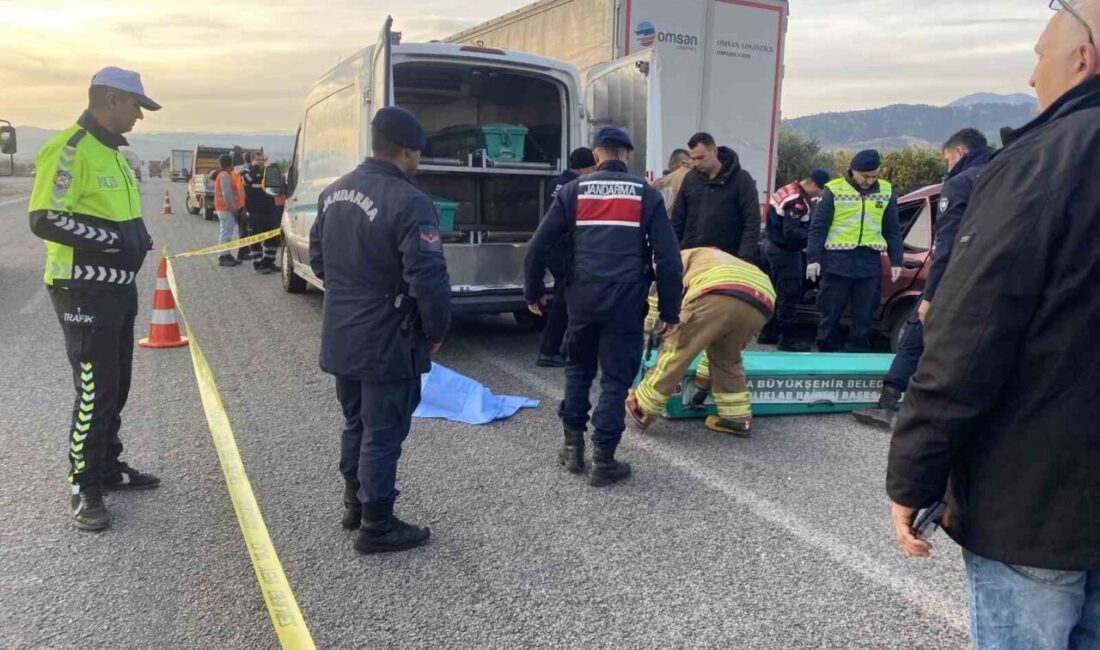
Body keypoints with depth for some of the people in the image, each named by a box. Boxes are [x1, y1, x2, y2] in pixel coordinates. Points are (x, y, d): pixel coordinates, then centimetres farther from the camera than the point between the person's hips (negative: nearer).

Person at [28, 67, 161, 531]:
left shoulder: (111, 151, 14)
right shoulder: (70, 148, -16)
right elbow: (45, 219, -24)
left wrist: (135, 236, 8)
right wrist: (114, 239, -23)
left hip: (118, 285, 9)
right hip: (84, 291, -9)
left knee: (116, 384, 16)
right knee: (94, 389, -4)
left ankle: (108, 467, 31)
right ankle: (83, 488, 8)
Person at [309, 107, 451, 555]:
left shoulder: (334, 192, 6)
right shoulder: (410, 204, -22)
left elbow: (318, 259, 17)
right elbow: (428, 279, -25)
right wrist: (437, 330, -9)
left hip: (340, 337, 8)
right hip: (387, 343, -8)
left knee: (356, 423, 23)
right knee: (383, 434, 5)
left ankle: (354, 504, 39)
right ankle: (377, 527, 17)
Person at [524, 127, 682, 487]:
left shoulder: (573, 190, 8)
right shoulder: (646, 195, 5)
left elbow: (538, 247, 6)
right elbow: (669, 258, -1)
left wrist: (534, 292, 18)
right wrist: (670, 311, 5)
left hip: (582, 298, 2)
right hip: (625, 302, -2)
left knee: (578, 369, 20)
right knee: (616, 379, 6)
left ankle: (573, 447, 25)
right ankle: (603, 460, 9)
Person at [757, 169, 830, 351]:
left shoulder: (789, 191, 9)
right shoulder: (797, 201, -22)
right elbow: (791, 232, -28)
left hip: (773, 246, 11)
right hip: (784, 251, -10)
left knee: (776, 292, 17)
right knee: (790, 294, -5)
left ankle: (768, 333, 24)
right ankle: (787, 338, 0)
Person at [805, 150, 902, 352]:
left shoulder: (886, 192, 8)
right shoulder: (834, 190, -2)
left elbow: (893, 230, 14)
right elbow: (818, 226, -1)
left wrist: (896, 261, 7)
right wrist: (813, 258, -7)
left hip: (870, 262, 3)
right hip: (837, 261, -3)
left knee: (864, 315, 6)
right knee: (831, 313, 3)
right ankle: (826, 353, 15)